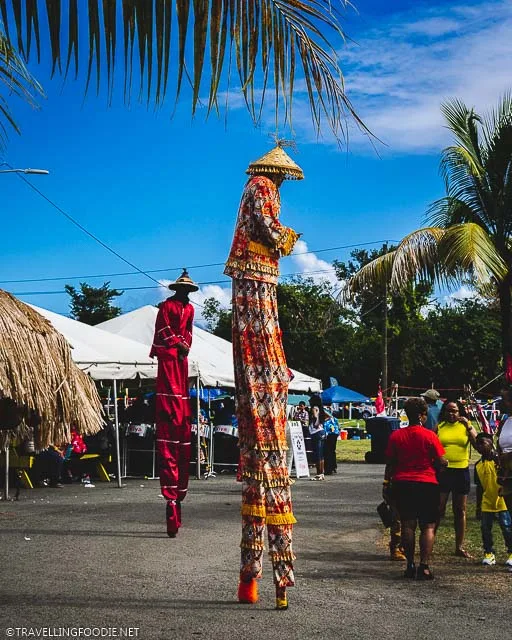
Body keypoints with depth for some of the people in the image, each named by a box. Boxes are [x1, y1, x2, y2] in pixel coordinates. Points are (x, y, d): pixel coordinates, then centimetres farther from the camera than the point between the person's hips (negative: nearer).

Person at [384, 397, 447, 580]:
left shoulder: (396, 436, 2)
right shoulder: (429, 435, -8)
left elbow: (390, 463, 5)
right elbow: (441, 461, -7)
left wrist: (386, 484, 12)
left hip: (402, 484, 3)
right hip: (427, 484, -3)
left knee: (408, 525, 9)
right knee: (428, 526, 2)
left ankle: (410, 565, 11)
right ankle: (424, 566, -4)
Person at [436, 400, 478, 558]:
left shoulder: (466, 426, 4)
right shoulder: (439, 427, 2)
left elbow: (477, 444, -9)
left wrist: (468, 426, -16)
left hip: (461, 471, 2)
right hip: (442, 471, -2)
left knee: (460, 511, 10)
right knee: (438, 509, -5)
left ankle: (459, 547, 19)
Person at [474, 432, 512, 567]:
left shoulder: (499, 459, -10)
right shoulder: (478, 465, 6)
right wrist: (478, 506, 14)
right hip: (486, 504, 5)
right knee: (485, 528, 5)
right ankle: (489, 553, 19)